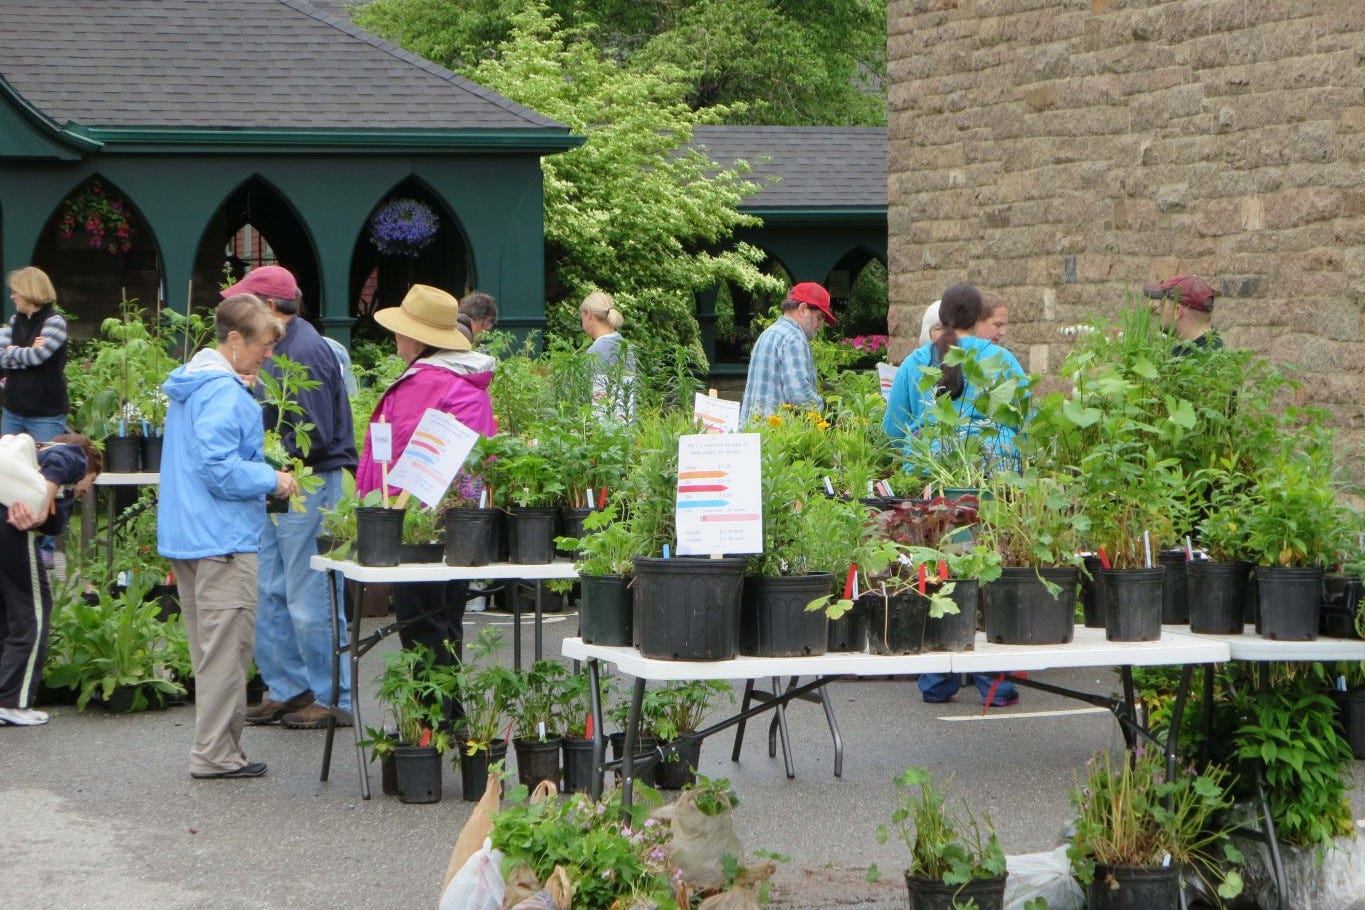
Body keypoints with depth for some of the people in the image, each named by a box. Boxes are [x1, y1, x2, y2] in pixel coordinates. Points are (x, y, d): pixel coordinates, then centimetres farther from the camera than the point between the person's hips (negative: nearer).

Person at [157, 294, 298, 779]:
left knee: (209, 646, 15)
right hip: (222, 538, -10)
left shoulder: (190, 384, 16)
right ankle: (215, 753, -3)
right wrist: (272, 479, -12)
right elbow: (218, 467, -23)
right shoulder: (224, 393, -17)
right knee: (227, 646, -5)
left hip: (184, 535, 10)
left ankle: (214, 745, 20)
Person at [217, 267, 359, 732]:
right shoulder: (276, 349, 13)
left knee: (309, 599, -4)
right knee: (268, 594, 12)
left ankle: (333, 699, 5)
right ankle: (287, 688, 21)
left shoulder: (306, 352, -18)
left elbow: (315, 436, -23)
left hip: (308, 486, -10)